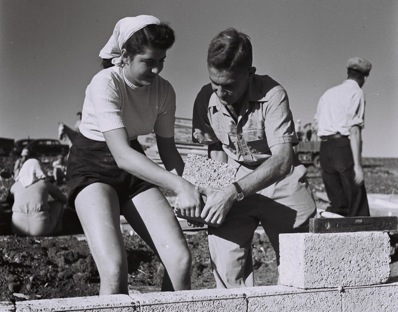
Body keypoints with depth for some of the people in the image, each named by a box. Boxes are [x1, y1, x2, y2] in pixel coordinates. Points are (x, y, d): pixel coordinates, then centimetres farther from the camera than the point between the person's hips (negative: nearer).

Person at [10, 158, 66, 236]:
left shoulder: (16, 185, 16)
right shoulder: (45, 183, 9)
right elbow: (64, 199, 24)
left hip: (18, 229, 2)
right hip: (41, 229, -2)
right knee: (58, 203, 22)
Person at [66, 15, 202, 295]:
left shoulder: (163, 90, -8)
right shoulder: (105, 84, -24)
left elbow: (167, 147, 2)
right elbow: (122, 155, -33)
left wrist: (185, 182, -18)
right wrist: (180, 186, -40)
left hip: (135, 169, 5)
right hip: (93, 167, -5)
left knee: (180, 259, -10)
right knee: (115, 267, -25)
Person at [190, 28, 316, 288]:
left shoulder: (272, 95, -21)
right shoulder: (206, 99, -7)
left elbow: (282, 159, -29)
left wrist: (233, 192, -38)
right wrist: (215, 191, -7)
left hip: (280, 181, -2)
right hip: (234, 186, 3)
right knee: (227, 261, -16)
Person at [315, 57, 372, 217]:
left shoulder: (327, 93, 23)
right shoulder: (356, 92, 0)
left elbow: (319, 124, 16)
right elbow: (354, 129, -10)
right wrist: (357, 164, -14)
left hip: (324, 149, 7)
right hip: (344, 147, -7)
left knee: (338, 205, 9)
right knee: (358, 207, -4)